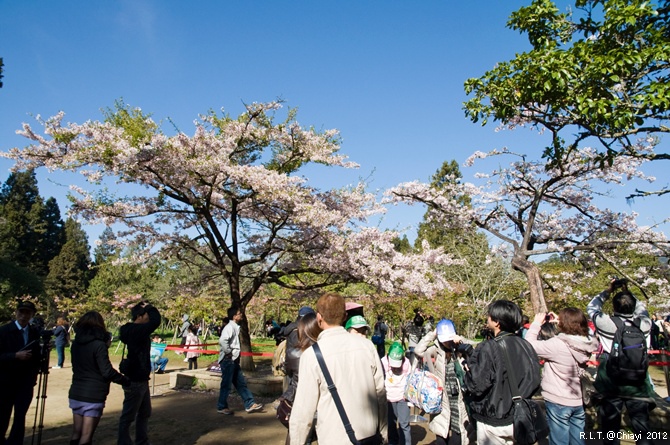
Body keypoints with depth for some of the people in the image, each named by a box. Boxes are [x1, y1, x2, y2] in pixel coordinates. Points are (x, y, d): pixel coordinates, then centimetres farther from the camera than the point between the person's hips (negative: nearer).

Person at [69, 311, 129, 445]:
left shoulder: (76, 342, 5)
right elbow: (107, 372, -19)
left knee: (76, 433, 15)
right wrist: (127, 381, -7)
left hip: (75, 393, 7)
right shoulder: (99, 344, -16)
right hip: (93, 396, -7)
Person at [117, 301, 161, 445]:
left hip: (140, 379, 11)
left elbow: (153, 322, 20)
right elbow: (156, 321, -33)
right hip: (134, 381, -11)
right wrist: (149, 307, -18)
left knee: (144, 413, 21)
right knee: (128, 416, 3)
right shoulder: (136, 330, -22)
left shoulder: (135, 330, 8)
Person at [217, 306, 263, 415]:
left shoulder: (236, 327, 12)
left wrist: (236, 353, 11)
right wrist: (228, 352, -21)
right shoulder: (230, 327, -17)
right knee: (226, 384, 3)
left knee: (241, 383, 11)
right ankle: (221, 407, 17)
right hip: (227, 360, -9)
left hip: (234, 361, 9)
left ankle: (250, 404, 16)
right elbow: (222, 340, -32)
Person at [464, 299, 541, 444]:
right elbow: (534, 381, 4)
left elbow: (477, 385, -23)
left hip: (493, 422, -5)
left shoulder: (488, 348, -21)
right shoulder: (526, 346, -4)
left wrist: (468, 371, -4)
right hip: (520, 420, 5)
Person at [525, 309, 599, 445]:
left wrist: (537, 323, -9)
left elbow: (529, 345, -18)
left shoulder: (557, 344, -25)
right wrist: (559, 322, 7)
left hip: (558, 402, -6)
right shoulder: (586, 343, -6)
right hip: (579, 402, 6)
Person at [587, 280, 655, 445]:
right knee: (643, 430, 12)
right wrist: (627, 292, 15)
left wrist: (608, 290, 11)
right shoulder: (644, 324, -8)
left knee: (611, 430, 11)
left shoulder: (606, 323, -14)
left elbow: (592, 307, 7)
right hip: (639, 386, 2)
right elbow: (641, 308, 16)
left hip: (612, 386, -2)